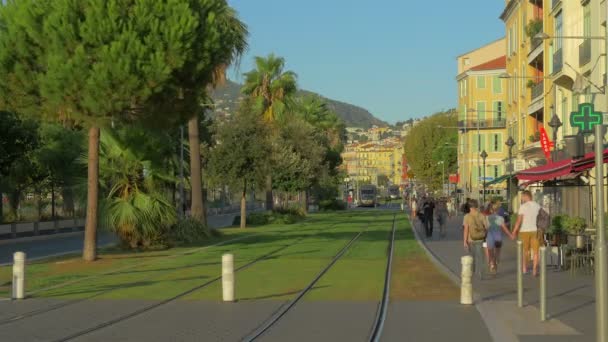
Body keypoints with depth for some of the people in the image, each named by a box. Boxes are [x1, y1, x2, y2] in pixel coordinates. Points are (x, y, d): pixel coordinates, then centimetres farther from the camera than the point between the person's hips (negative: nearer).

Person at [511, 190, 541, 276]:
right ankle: (535, 270, -3)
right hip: (535, 230, 2)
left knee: (525, 250, 13)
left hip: (525, 231, -2)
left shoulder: (523, 206, -10)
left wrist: (514, 232, -9)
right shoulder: (538, 206, 3)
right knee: (535, 251, 4)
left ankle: (525, 268, 21)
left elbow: (519, 221, -13)